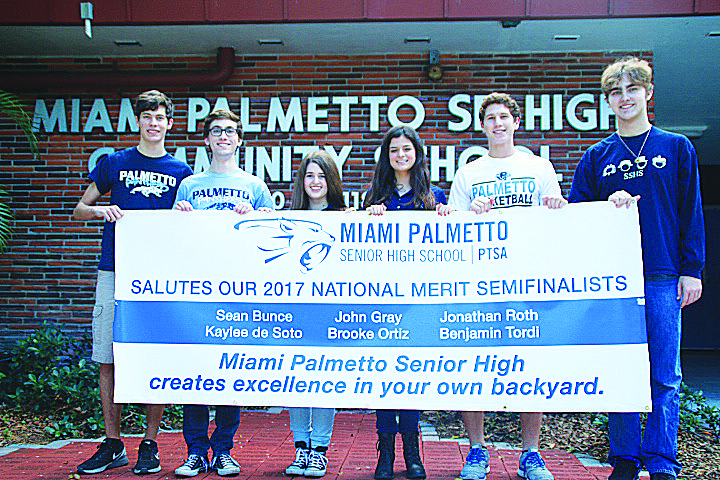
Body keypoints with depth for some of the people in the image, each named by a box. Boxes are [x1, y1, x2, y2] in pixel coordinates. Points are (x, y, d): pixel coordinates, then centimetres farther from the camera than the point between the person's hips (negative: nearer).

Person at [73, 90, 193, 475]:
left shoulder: (181, 172, 12)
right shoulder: (113, 163, 12)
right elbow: (80, 209, 17)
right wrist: (101, 210, -4)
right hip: (114, 271, 1)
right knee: (108, 360, 2)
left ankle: (149, 446, 11)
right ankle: (113, 446, 15)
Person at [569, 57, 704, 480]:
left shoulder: (677, 147, 9)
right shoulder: (598, 156, 13)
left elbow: (691, 212, 6)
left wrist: (692, 269, -1)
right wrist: (608, 203, -8)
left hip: (663, 276, -1)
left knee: (664, 377, -2)